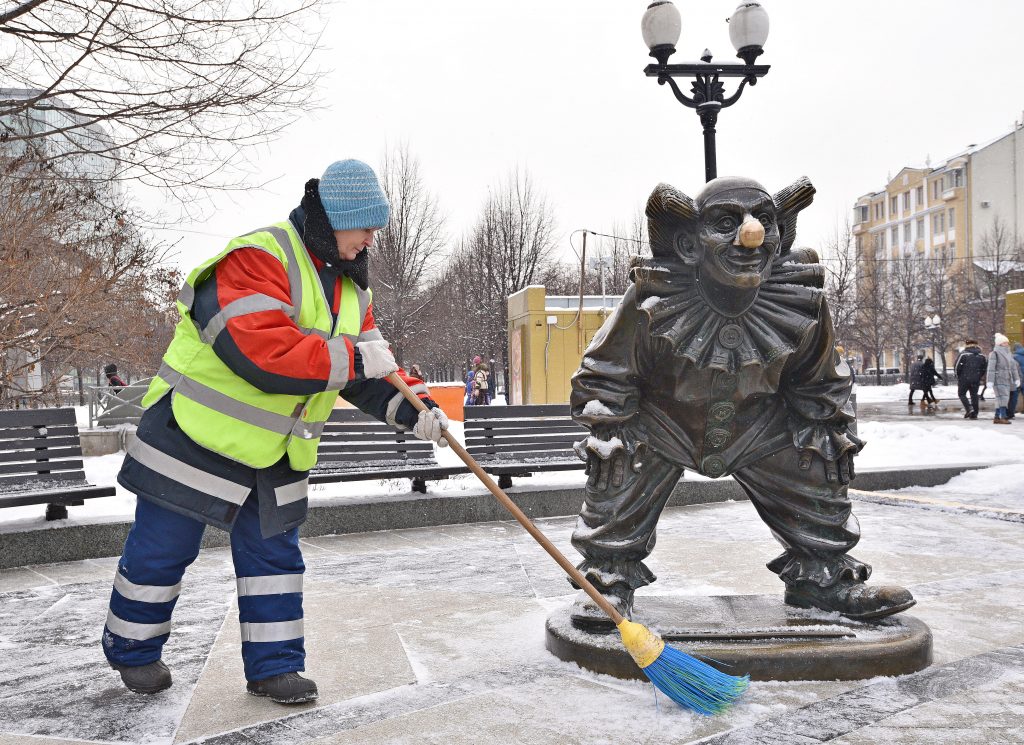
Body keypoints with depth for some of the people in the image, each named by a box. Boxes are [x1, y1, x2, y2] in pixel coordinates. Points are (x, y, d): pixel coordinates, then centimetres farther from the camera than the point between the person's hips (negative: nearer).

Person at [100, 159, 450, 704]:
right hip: (199, 435, -7)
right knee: (161, 550, 8)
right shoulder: (256, 259, -22)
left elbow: (371, 367, 6)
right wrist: (351, 357, -29)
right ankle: (132, 650, 30)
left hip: (276, 454, 7)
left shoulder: (349, 286, 6)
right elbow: (263, 353, -35)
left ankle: (273, 665, 22)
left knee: (273, 553, 10)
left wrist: (412, 409, -10)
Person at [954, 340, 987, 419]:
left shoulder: (963, 354, -8)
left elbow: (956, 367, -10)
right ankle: (974, 414, 9)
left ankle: (968, 408, -11)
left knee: (961, 393, 9)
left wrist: (958, 376, 5)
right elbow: (985, 368, 11)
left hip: (964, 379, -4)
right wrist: (979, 377, 17)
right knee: (974, 395, 10)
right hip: (976, 380, 4)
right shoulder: (982, 356, 8)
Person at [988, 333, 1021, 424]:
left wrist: (1016, 379, 16)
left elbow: (1013, 366, 20)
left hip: (1007, 379, 7)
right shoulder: (995, 353, -6)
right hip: (998, 379, -7)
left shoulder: (1008, 353, 18)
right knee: (1003, 397, -15)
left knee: (1000, 399, 6)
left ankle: (997, 417, 9)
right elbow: (991, 367, -12)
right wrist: (990, 380, -17)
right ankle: (1003, 417, -18)